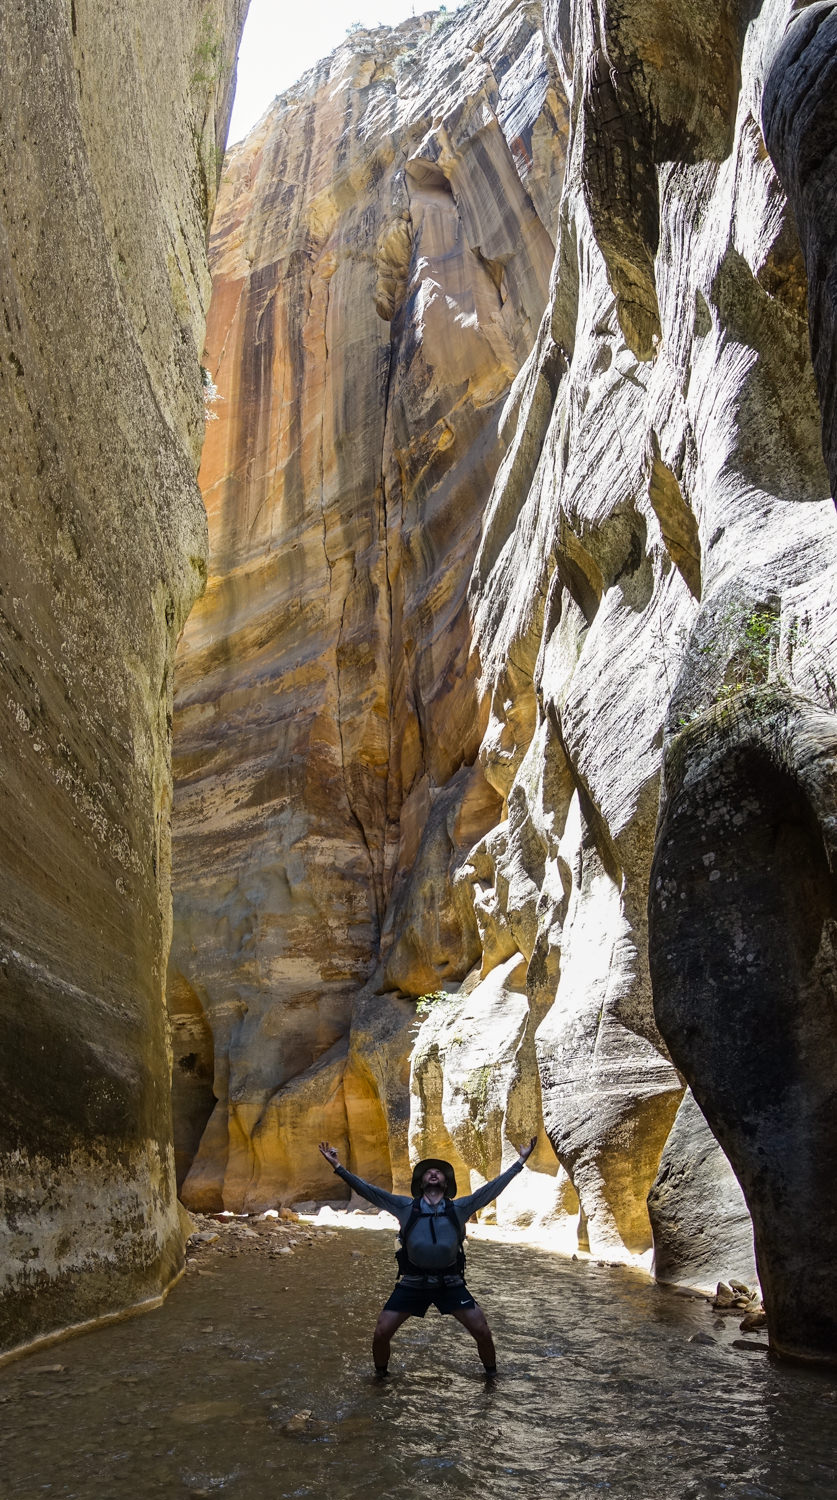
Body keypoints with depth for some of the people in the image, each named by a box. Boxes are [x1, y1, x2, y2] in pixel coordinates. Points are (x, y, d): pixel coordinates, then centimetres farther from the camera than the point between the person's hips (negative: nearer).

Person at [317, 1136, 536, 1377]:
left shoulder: (459, 1208, 3)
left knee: (483, 1332, -2)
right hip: (412, 1284, 0)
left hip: (450, 1283, 0)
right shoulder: (406, 1207, 2)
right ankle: (381, 1374, 29)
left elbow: (492, 1188, 1)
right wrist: (339, 1167, -9)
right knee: (381, 1334, -2)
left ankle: (491, 1374, 27)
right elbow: (368, 1191, -2)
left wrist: (520, 1162, -3)